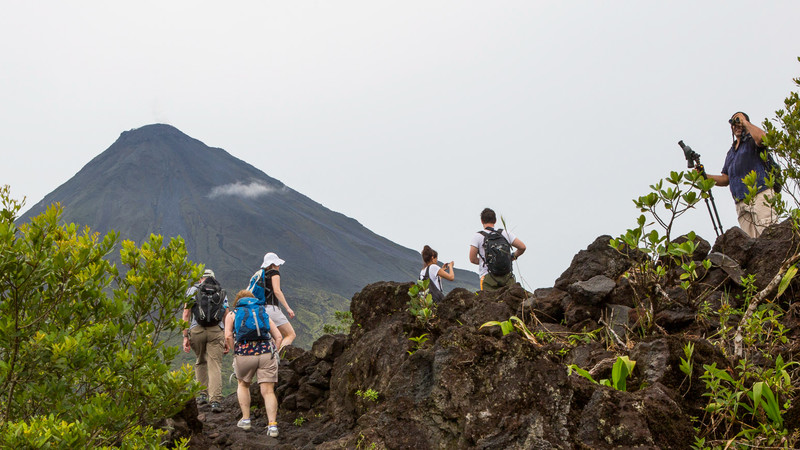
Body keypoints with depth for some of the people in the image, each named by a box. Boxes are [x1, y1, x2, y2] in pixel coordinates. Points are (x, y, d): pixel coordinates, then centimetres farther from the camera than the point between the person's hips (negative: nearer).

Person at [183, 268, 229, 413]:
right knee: (215, 366, -2)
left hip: (197, 330, 0)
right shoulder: (222, 292, 16)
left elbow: (186, 315, 2)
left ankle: (203, 394, 23)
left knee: (200, 362, 22)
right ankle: (215, 400, -11)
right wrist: (227, 340, 14)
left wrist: (185, 337, 2)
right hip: (216, 331, 0)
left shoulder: (192, 290, 11)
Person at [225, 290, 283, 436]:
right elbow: (279, 337, 13)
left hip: (244, 354, -1)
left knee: (243, 384, 25)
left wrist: (235, 352, 8)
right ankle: (273, 425, -11)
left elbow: (228, 336, 0)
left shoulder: (232, 314, 18)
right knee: (268, 391, 2)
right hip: (266, 354, 1)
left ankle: (245, 419, 24)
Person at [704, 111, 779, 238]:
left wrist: (745, 122, -2)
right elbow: (725, 179, 28)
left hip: (760, 194, -6)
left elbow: (762, 138, -17)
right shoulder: (731, 152, 30)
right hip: (741, 203, 6)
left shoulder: (752, 142, 10)